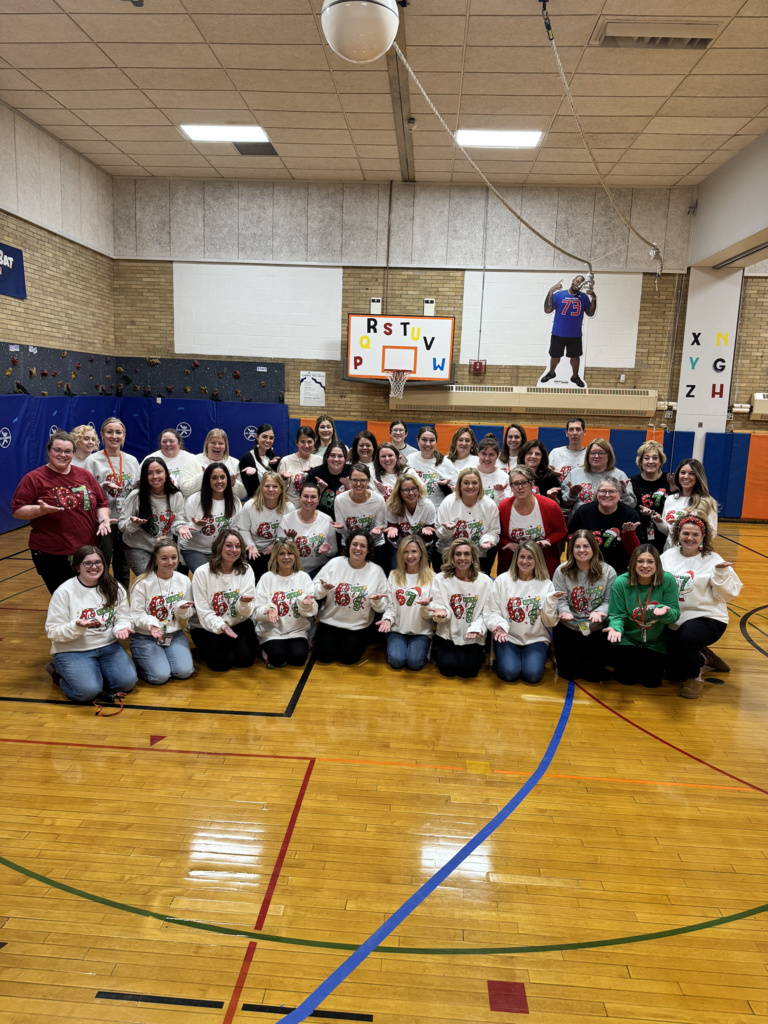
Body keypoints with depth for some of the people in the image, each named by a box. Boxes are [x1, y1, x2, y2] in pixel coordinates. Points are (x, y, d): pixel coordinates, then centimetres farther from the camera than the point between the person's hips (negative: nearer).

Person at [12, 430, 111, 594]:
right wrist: (41, 510, -23)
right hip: (51, 555, -4)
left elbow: (101, 502, 15)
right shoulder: (34, 479, -4)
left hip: (88, 551, 4)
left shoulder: (84, 475, 9)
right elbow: (17, 510, -6)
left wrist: (104, 520, -4)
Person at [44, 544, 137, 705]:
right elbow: (52, 632, -10)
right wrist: (77, 626, -28)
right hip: (72, 651, -3)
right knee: (87, 691, -25)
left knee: (127, 682, -19)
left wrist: (120, 628, -18)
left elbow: (123, 617, 6)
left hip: (108, 646, 3)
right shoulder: (65, 592, -9)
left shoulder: (114, 589, 3)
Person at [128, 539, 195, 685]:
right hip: (145, 636, -3)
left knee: (184, 671, -16)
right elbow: (136, 614, -10)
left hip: (174, 634, 3)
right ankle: (139, 662, 13)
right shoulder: (142, 583, -10)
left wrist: (183, 609, -16)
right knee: (160, 676, -20)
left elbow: (186, 614, 8)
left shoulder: (184, 581, 1)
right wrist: (149, 622, -30)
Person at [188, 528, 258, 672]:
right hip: (207, 627, -2)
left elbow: (245, 612, -9)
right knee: (221, 662, -19)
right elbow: (203, 612, -14)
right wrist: (220, 626, -31)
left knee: (245, 659, -17)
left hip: (239, 623, 2)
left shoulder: (246, 570, -5)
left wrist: (244, 603, -32)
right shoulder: (202, 572, -13)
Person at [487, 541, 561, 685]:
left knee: (533, 675, -22)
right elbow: (492, 612, -1)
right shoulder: (503, 580, -1)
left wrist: (551, 601, -15)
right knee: (509, 673, -23)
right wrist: (499, 625, -21)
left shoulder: (546, 584, 2)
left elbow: (550, 622, 1)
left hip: (536, 639, 1)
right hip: (507, 637, -1)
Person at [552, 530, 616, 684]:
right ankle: (561, 655, 31)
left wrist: (599, 612, -26)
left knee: (594, 674, -1)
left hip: (597, 629, 1)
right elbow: (560, 600, -8)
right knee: (569, 672, -4)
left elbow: (609, 601, -6)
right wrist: (564, 611, -29)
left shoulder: (608, 572, -4)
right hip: (568, 627, -1)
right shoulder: (562, 571, -5)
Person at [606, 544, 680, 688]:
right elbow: (616, 615, -11)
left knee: (652, 682, -2)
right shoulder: (620, 582, -15)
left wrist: (665, 611, -36)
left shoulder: (668, 580, -15)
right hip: (628, 638, -1)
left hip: (656, 642, 1)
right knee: (627, 678, -8)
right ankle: (615, 656, 25)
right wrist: (616, 628, -33)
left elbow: (675, 614, -13)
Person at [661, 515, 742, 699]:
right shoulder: (668, 556, 3)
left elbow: (728, 595, -9)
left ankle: (696, 676, -7)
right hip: (676, 620, 4)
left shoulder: (712, 560, -7)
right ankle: (701, 658, 35)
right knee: (674, 673, 3)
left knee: (685, 638, -38)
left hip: (707, 618, -4)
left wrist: (721, 573, -24)